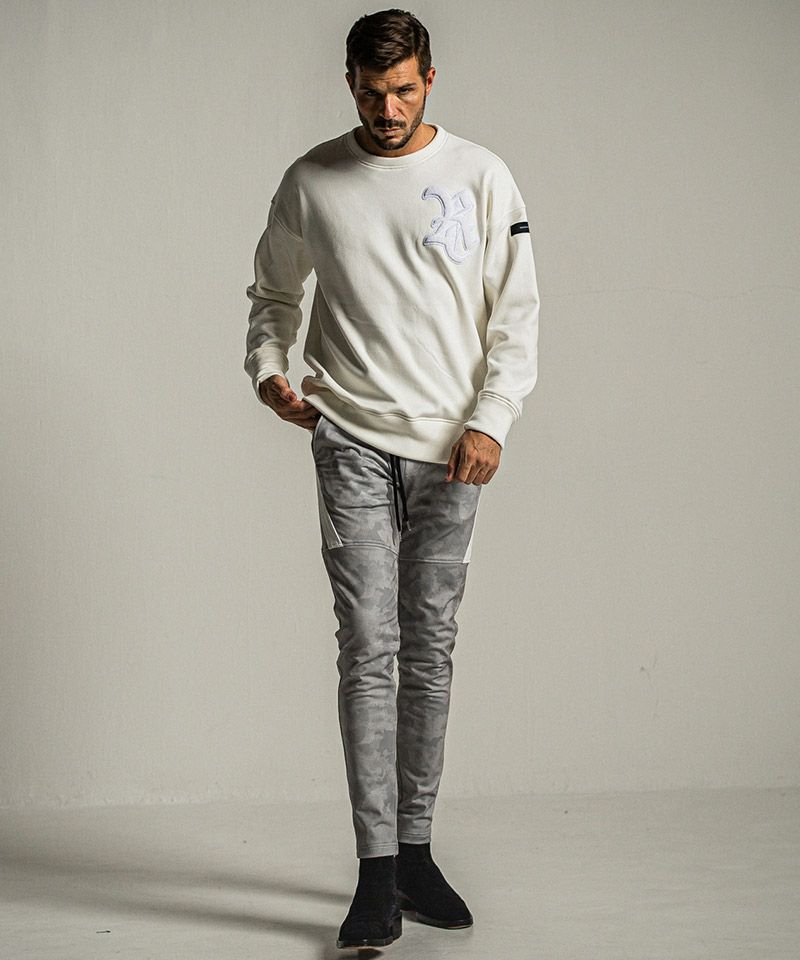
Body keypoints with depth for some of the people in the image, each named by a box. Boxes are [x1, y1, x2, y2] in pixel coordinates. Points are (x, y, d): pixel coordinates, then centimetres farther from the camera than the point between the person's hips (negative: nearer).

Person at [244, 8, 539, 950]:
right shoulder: (310, 182, 5)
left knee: (430, 653, 7)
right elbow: (273, 294, 19)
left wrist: (490, 420, -8)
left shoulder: (481, 177, 3)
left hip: (450, 449, 1)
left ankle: (416, 847, 19)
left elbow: (516, 313, 3)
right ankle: (377, 872, -4)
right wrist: (267, 369, 0)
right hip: (352, 441, -1)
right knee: (369, 648, -8)